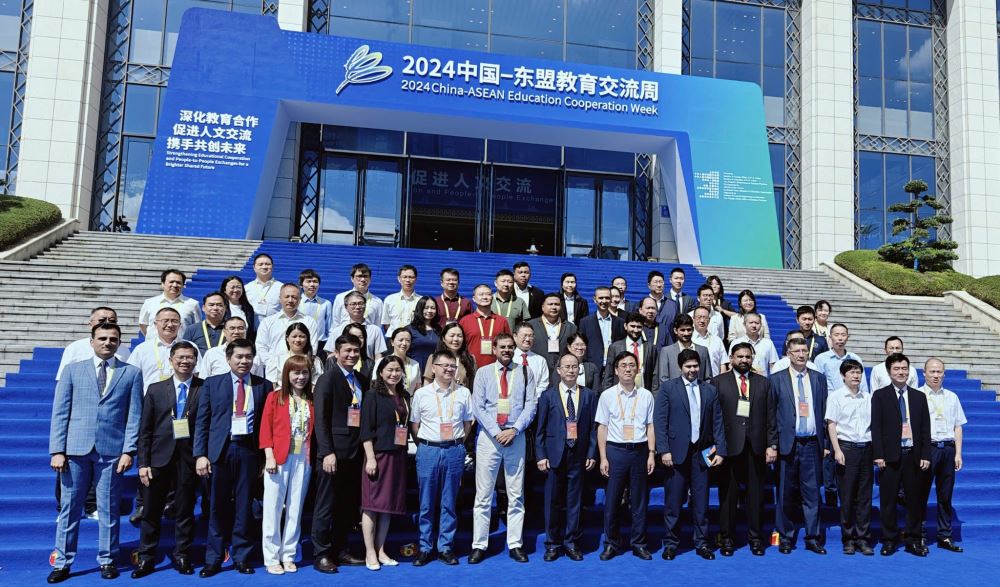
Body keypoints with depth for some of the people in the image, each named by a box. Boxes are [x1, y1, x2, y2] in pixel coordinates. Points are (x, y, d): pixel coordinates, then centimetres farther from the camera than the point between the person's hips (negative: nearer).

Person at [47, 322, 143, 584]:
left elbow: (135, 415, 2)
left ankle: (107, 560, 19)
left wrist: (128, 451, -6)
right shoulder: (73, 370, 8)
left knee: (109, 509, 6)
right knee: (69, 508, 6)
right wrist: (57, 450, -3)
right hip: (76, 449, 1)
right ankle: (62, 563, 18)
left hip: (112, 450, -1)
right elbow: (60, 412, 4)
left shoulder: (131, 373, 5)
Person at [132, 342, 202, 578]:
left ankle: (182, 557, 21)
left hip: (189, 459, -1)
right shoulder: (155, 390, 7)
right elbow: (145, 430, 5)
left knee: (185, 511, 8)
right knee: (151, 511, 7)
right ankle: (146, 558, 21)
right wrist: (142, 463, -1)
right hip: (159, 457, 2)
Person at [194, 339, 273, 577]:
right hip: (220, 450, 0)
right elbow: (201, 422, 4)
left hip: (249, 450, 0)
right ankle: (213, 559, 17)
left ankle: (242, 557, 18)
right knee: (218, 506, 6)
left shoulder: (263, 385, 7)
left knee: (244, 506, 7)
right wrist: (200, 455, -4)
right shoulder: (212, 383, 6)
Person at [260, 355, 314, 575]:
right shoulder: (275, 397, 1)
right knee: (273, 509, 3)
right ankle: (271, 558, 13)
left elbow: (314, 431, 8)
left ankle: (289, 556, 18)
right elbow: (266, 428, -3)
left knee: (295, 509, 8)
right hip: (279, 458, -2)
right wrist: (269, 456, -11)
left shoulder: (311, 401, 9)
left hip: (303, 459, 3)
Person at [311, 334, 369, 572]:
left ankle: (340, 551, 24)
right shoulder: (327, 380, -6)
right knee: (326, 506, 3)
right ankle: (321, 555, 14)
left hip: (355, 453, 6)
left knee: (349, 506, 12)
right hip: (334, 453, -6)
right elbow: (321, 419, -10)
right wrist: (327, 452, -16)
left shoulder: (363, 381, 12)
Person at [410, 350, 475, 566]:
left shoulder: (463, 393, 3)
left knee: (449, 503, 7)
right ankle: (425, 548, 17)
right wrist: (425, 447, 6)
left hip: (454, 451, 1)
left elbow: (468, 422, 11)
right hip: (428, 450, -1)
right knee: (426, 503, 5)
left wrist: (458, 444, 7)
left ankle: (445, 547, 18)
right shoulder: (421, 394, 1)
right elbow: (414, 424, 8)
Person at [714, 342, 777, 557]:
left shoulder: (764, 383, 11)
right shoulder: (718, 382, 4)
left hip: (756, 447, 2)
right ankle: (727, 538, 15)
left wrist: (772, 445, 2)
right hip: (729, 446, -2)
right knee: (728, 494, 5)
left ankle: (755, 538, 20)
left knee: (755, 494, 8)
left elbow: (771, 417, 8)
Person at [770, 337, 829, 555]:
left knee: (812, 493, 5)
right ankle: (786, 538, 16)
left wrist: (826, 443, 4)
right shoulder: (776, 379, 2)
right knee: (786, 494, 5)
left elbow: (824, 412, 9)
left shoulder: (819, 379, 10)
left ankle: (813, 537, 15)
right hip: (788, 444, -2)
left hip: (812, 444, 2)